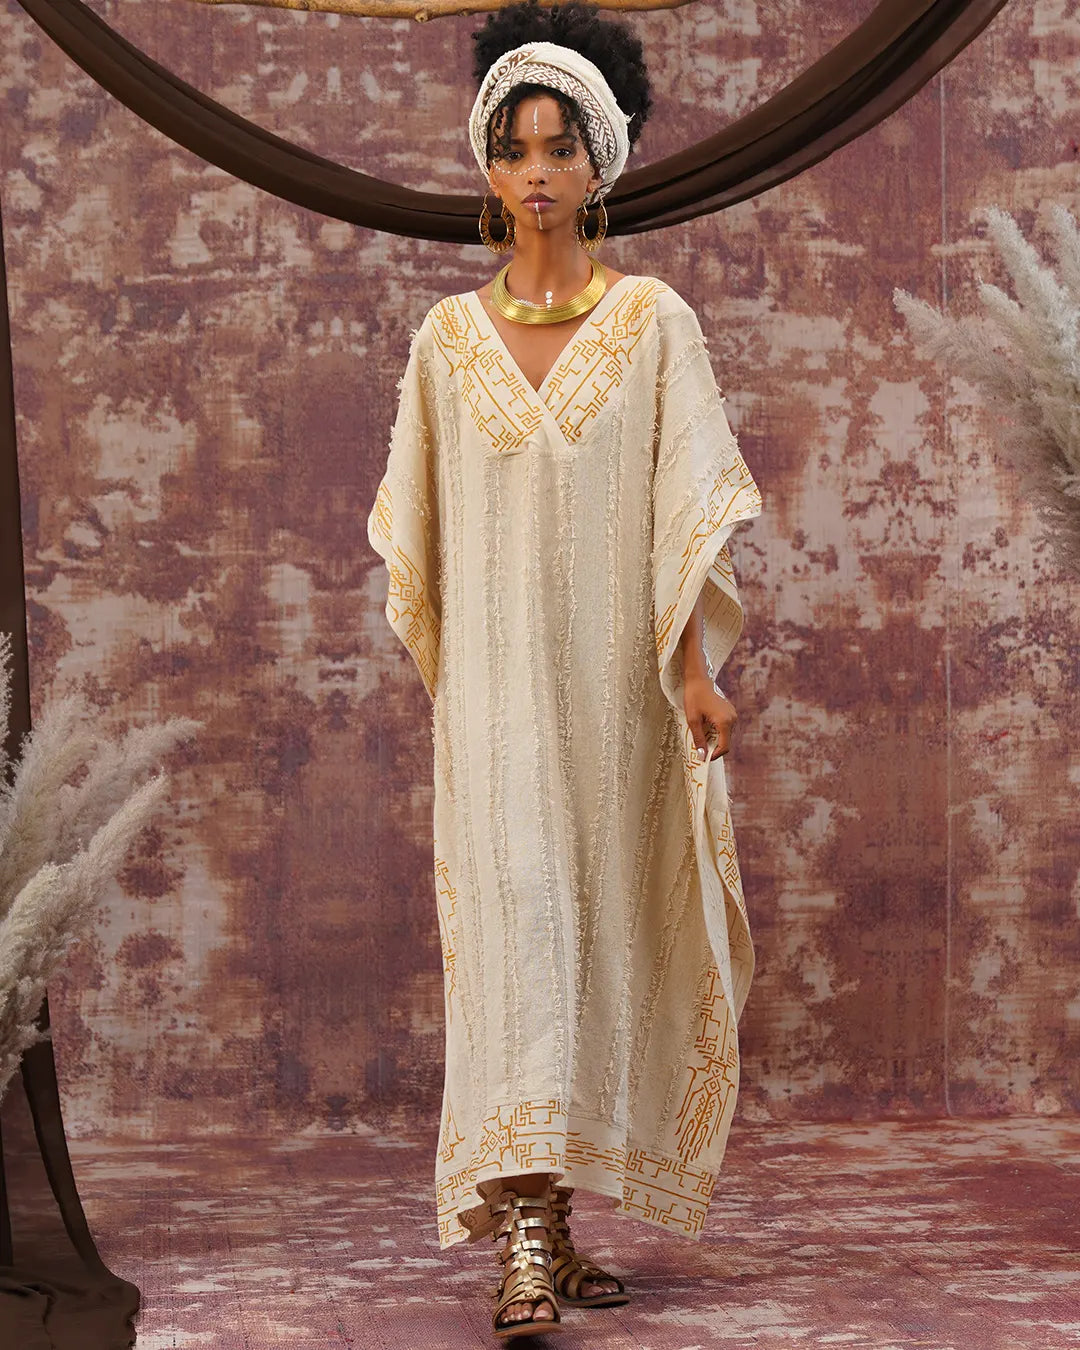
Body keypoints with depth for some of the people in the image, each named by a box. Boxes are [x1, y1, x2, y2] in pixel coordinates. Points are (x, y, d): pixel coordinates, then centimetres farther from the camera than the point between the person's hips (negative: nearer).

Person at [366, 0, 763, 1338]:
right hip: (498, 676, 0)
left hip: (617, 674, 0)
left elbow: (689, 501, -2)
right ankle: (529, 1240, -14)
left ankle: (542, 1208, 22)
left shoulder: (654, 321, 4)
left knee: (599, 923, 5)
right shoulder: (448, 336, 8)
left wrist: (694, 664, -11)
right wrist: (439, 671, 11)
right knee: (517, 914, -11)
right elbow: (421, 526, 13)